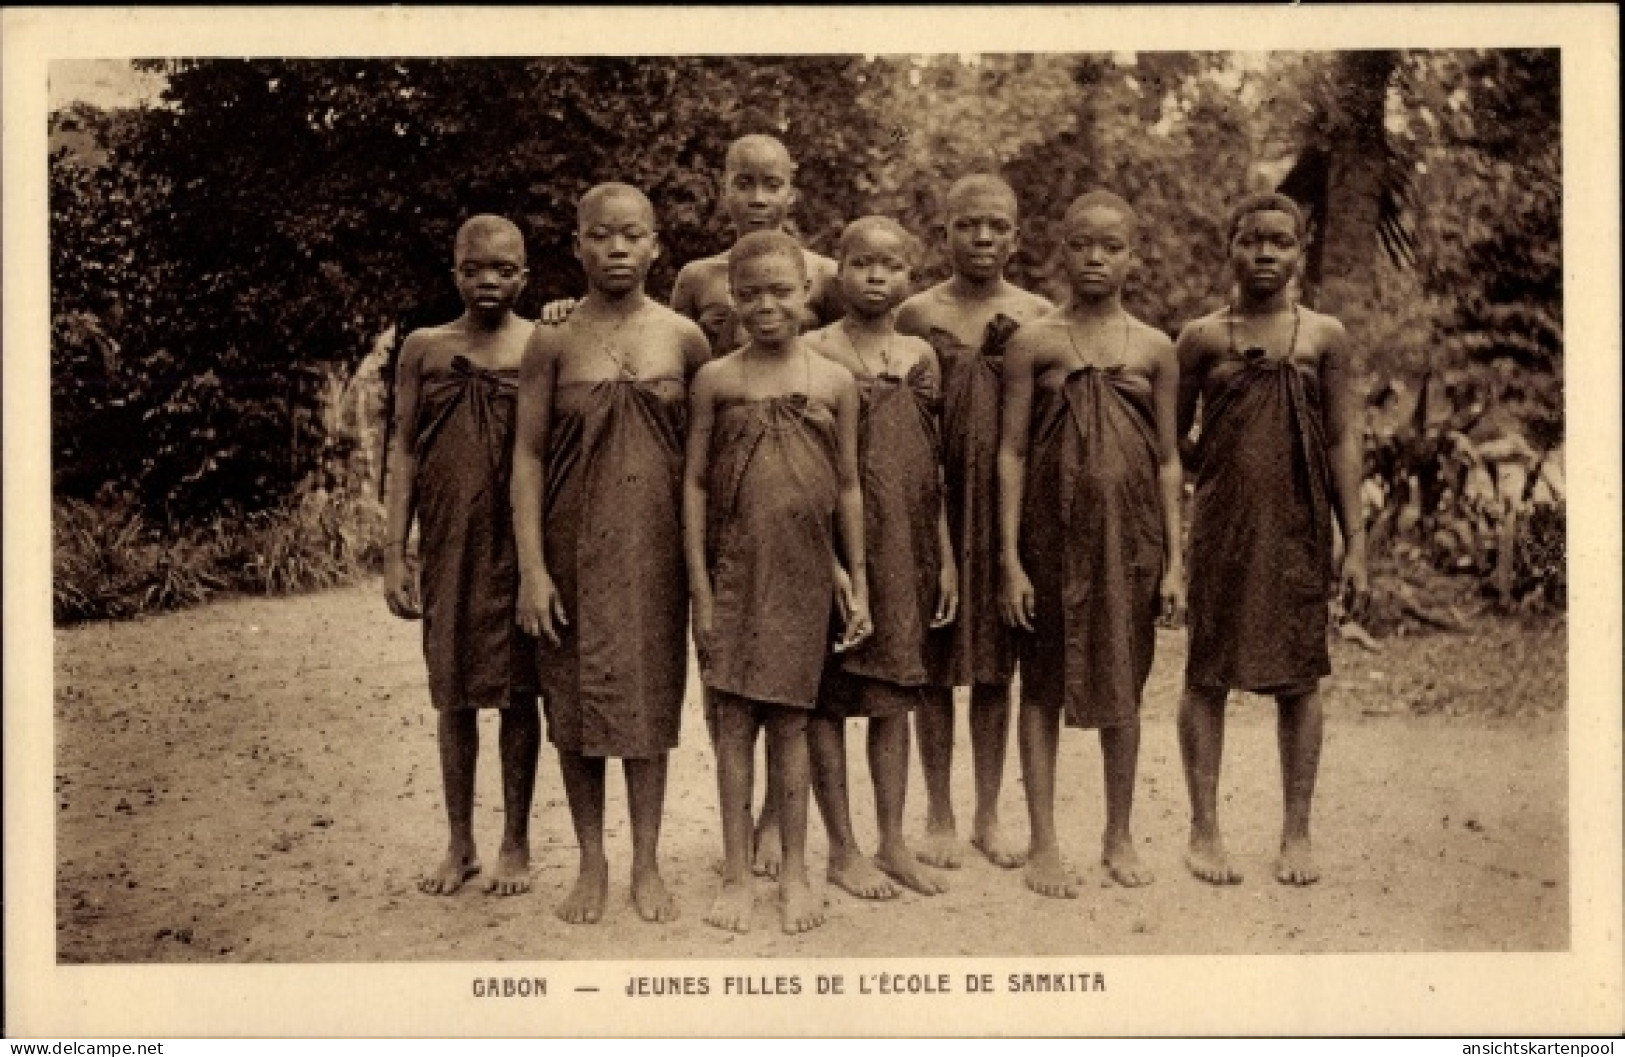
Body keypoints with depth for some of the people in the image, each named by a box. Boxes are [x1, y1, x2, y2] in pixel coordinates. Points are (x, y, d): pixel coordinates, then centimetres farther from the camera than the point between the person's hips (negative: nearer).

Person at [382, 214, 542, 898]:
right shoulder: (424, 349, 6)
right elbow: (404, 452, 6)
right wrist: (395, 553, 0)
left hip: (519, 542, -2)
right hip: (447, 544, 2)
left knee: (516, 690, 4)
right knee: (454, 692, 9)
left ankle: (516, 846, 17)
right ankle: (460, 846, 21)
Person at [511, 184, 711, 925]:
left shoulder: (683, 338, 2)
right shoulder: (553, 342, -1)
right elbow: (528, 454, -2)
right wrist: (531, 565, -8)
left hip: (655, 544, 0)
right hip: (574, 546, 0)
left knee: (649, 697, 5)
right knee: (575, 699, 5)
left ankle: (646, 864, 17)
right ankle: (591, 863, 19)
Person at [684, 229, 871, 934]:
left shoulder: (834, 382, 4)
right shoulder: (716, 379, 0)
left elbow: (848, 487, 9)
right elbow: (694, 483, 0)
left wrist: (856, 582, 8)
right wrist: (700, 588, -4)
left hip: (805, 575, 1)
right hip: (733, 571, -1)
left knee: (790, 722, 7)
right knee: (734, 721, 3)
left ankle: (794, 874, 18)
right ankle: (736, 875, 13)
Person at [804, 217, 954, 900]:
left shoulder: (920, 357, 9)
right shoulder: (812, 352, -4)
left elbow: (934, 469, 12)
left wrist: (946, 557, 10)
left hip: (903, 549, 4)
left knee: (894, 694, 10)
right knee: (829, 696, 2)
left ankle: (893, 842, 19)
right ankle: (842, 848, 13)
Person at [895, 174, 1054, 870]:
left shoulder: (1038, 317, 4)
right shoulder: (916, 314, 1)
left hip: (1011, 503, 1)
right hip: (935, 501, -1)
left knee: (996, 665, 9)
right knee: (935, 662, 5)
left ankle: (989, 816, 21)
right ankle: (939, 817, 18)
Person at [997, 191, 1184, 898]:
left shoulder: (1154, 349, 5)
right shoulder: (1034, 342, -1)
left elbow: (1168, 460, 8)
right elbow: (1012, 451, -2)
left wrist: (1173, 558, 4)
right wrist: (1010, 558, -7)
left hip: (1129, 534, 2)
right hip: (1053, 530, -1)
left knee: (1122, 686, 9)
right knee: (1043, 685, 5)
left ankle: (1119, 838, 24)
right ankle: (1043, 844, 15)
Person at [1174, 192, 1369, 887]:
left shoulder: (1325, 337, 4)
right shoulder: (1202, 337, 3)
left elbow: (1343, 440, 5)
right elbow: (1169, 436, 9)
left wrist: (1355, 542, 1)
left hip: (1299, 528, 1)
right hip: (1220, 525, 0)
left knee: (1299, 679, 5)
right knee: (1207, 674, 3)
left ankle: (1296, 834, 16)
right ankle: (1204, 831, 14)